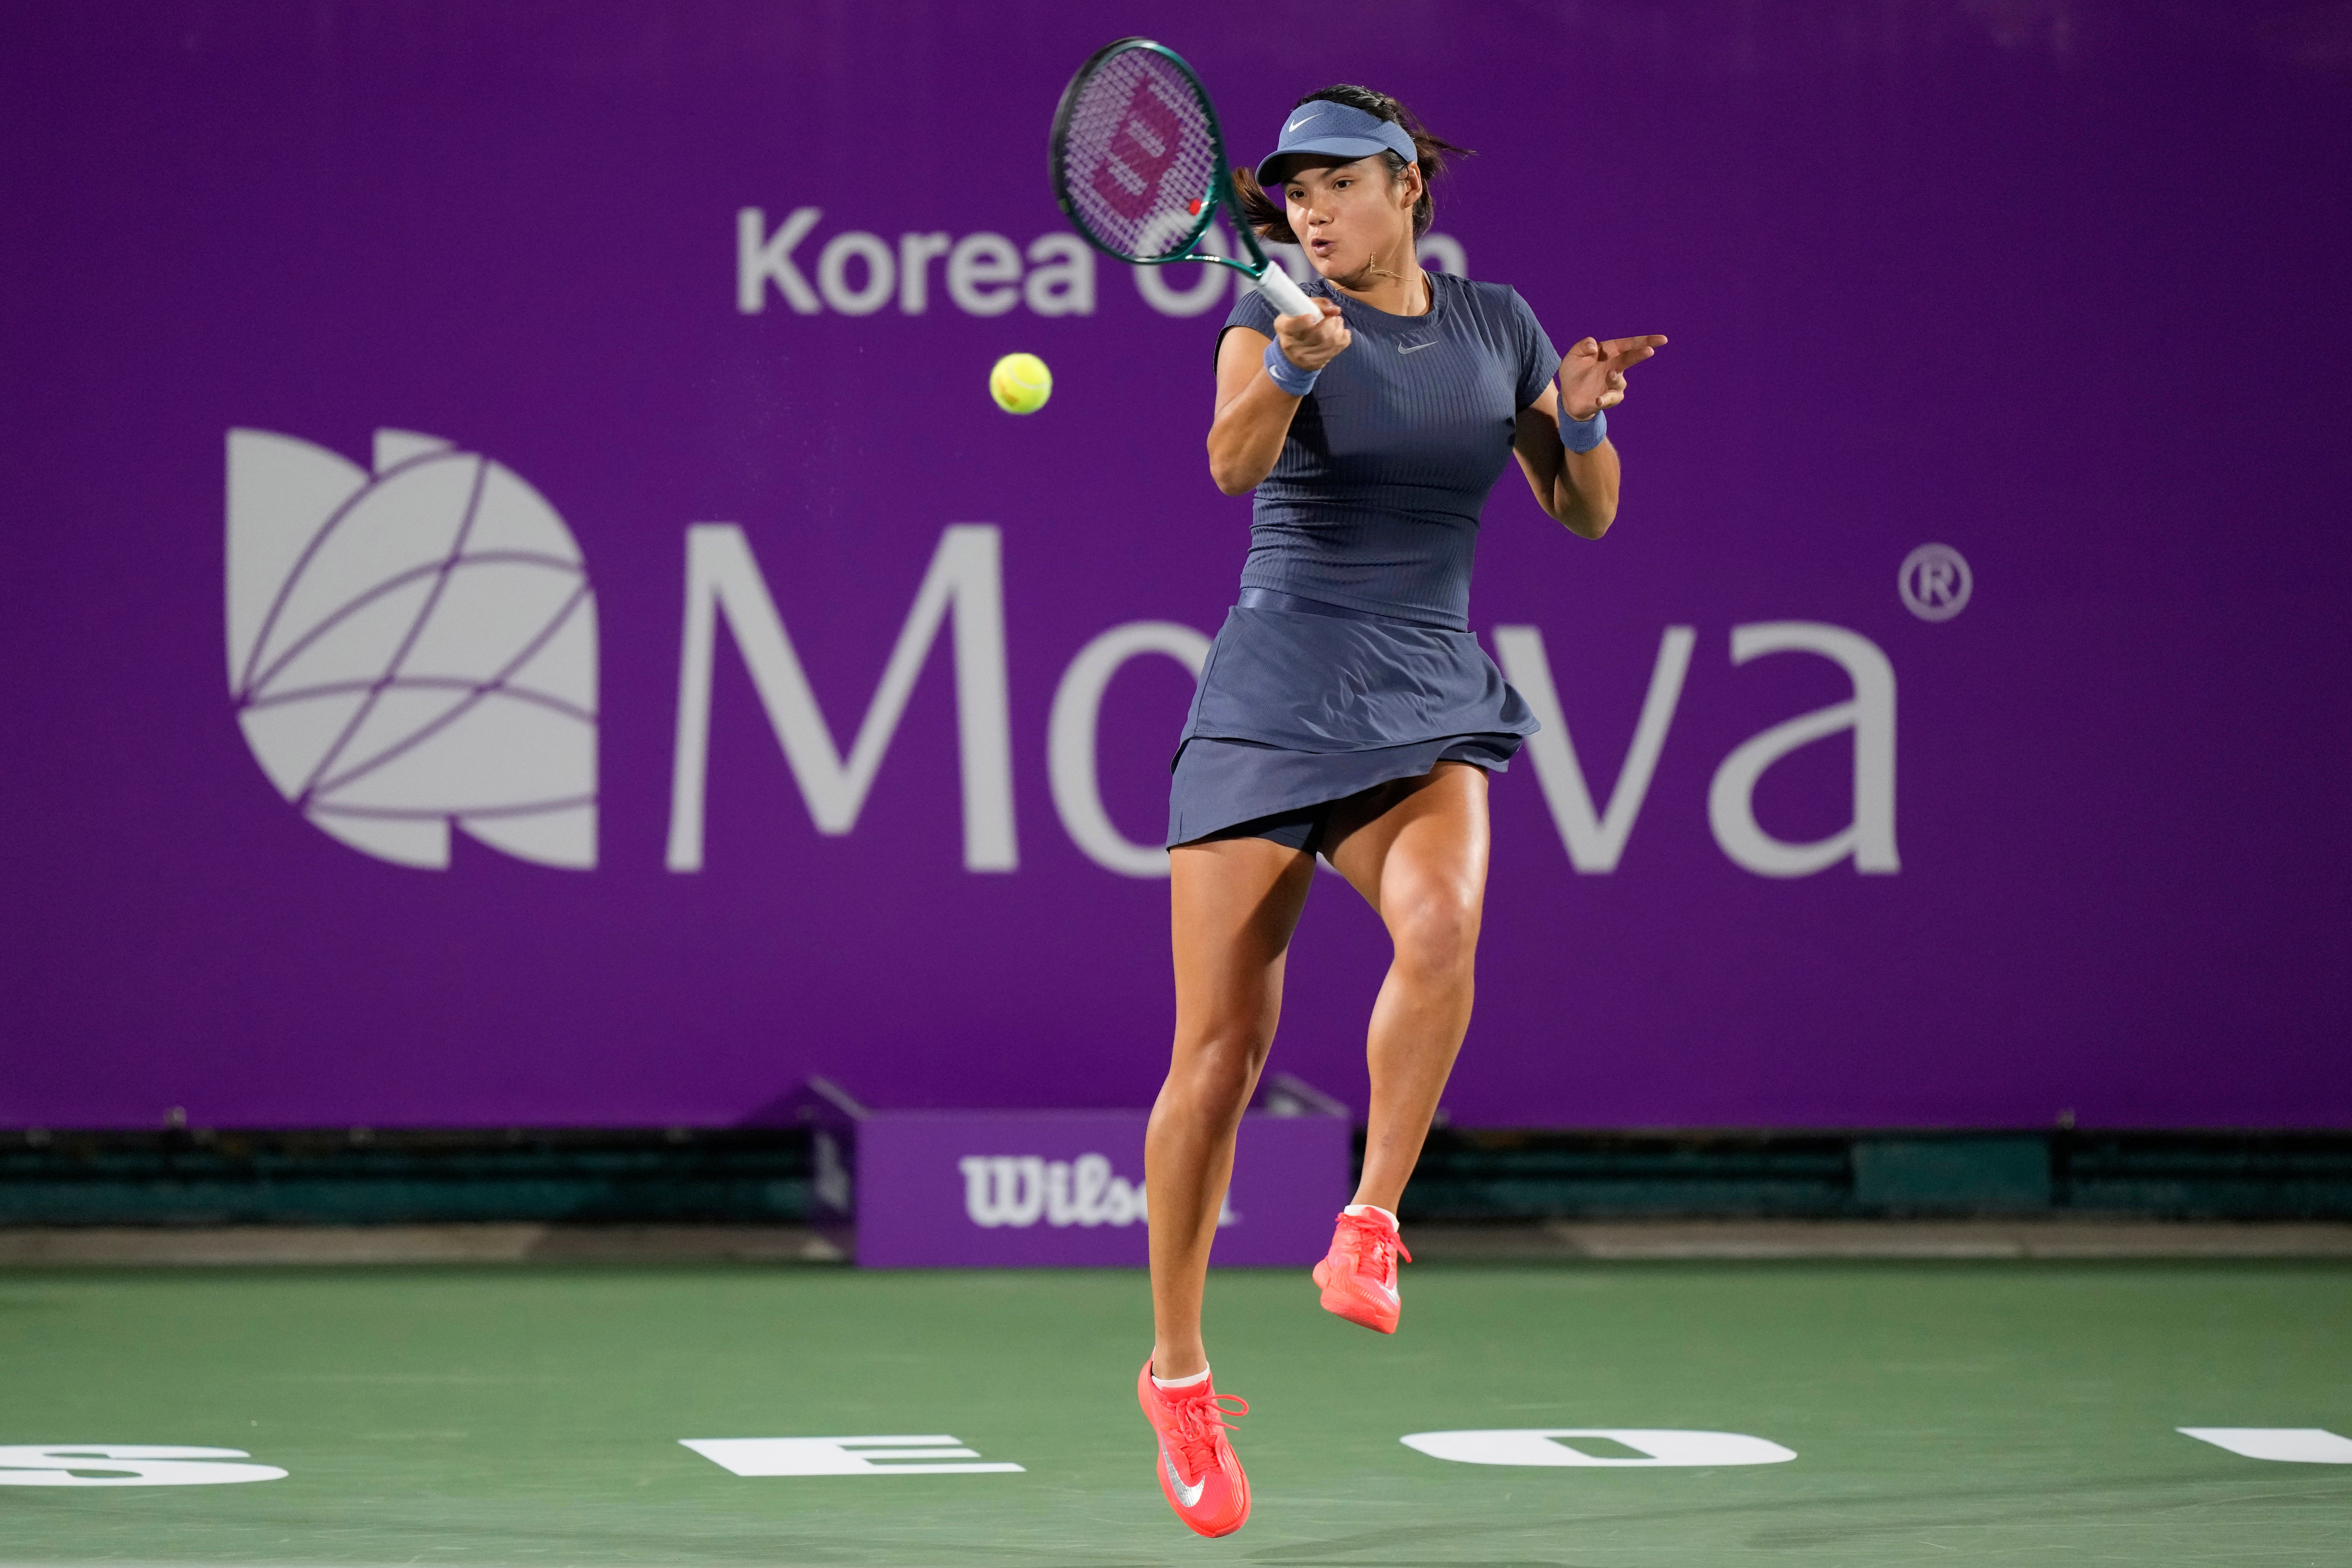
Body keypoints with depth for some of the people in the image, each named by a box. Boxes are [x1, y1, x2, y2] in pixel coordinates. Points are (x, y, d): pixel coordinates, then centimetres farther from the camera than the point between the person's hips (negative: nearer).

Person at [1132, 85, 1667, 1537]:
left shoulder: (1498, 325, 8)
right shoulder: (1278, 315, -2)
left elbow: (1586, 515, 13)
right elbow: (1232, 461, -22)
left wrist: (1582, 414, -8)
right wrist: (1291, 368, -42)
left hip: (1424, 710, 2)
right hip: (1269, 702, -2)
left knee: (1440, 923, -32)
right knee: (1221, 1047, -4)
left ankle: (1371, 1228, -17)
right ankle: (1179, 1374, 12)